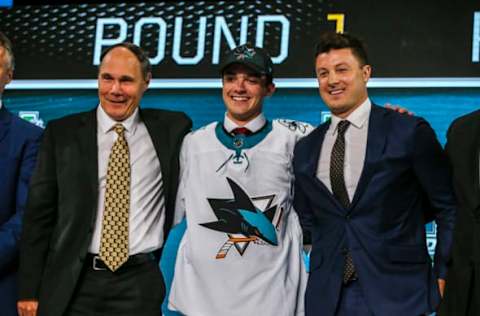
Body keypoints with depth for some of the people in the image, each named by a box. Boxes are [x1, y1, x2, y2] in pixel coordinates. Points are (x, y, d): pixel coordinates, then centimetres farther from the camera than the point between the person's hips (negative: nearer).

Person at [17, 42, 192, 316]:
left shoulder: (170, 128, 3)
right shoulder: (62, 133, 2)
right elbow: (40, 213, 2)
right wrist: (29, 290, -1)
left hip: (141, 283, 0)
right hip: (73, 282, 0)